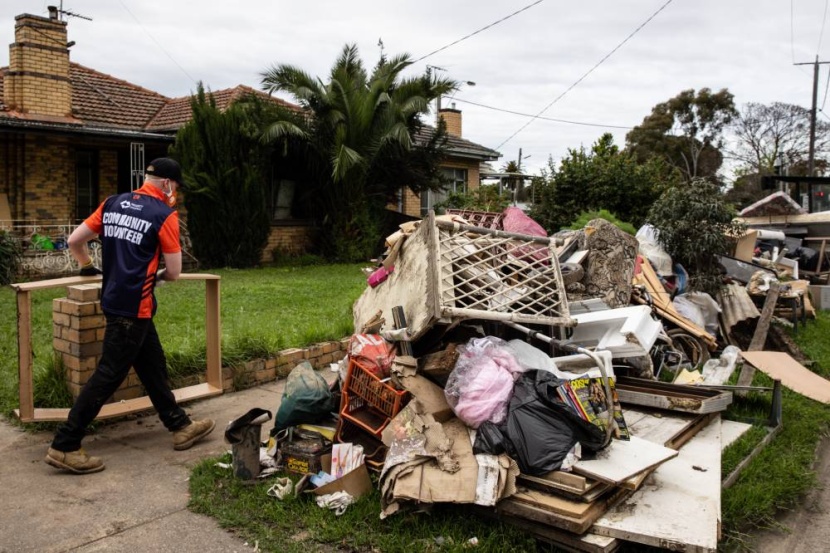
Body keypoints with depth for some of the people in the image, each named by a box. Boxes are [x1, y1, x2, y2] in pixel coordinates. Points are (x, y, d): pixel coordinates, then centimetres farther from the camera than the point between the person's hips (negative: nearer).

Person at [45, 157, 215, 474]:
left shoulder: (112, 204, 9)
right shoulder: (165, 215, -10)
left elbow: (74, 241, 10)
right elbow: (174, 272, -9)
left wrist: (89, 266, 27)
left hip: (114, 300, 8)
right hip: (133, 307, -8)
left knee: (153, 366, 15)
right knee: (108, 376, -1)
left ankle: (180, 426, 26)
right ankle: (64, 447, 6)